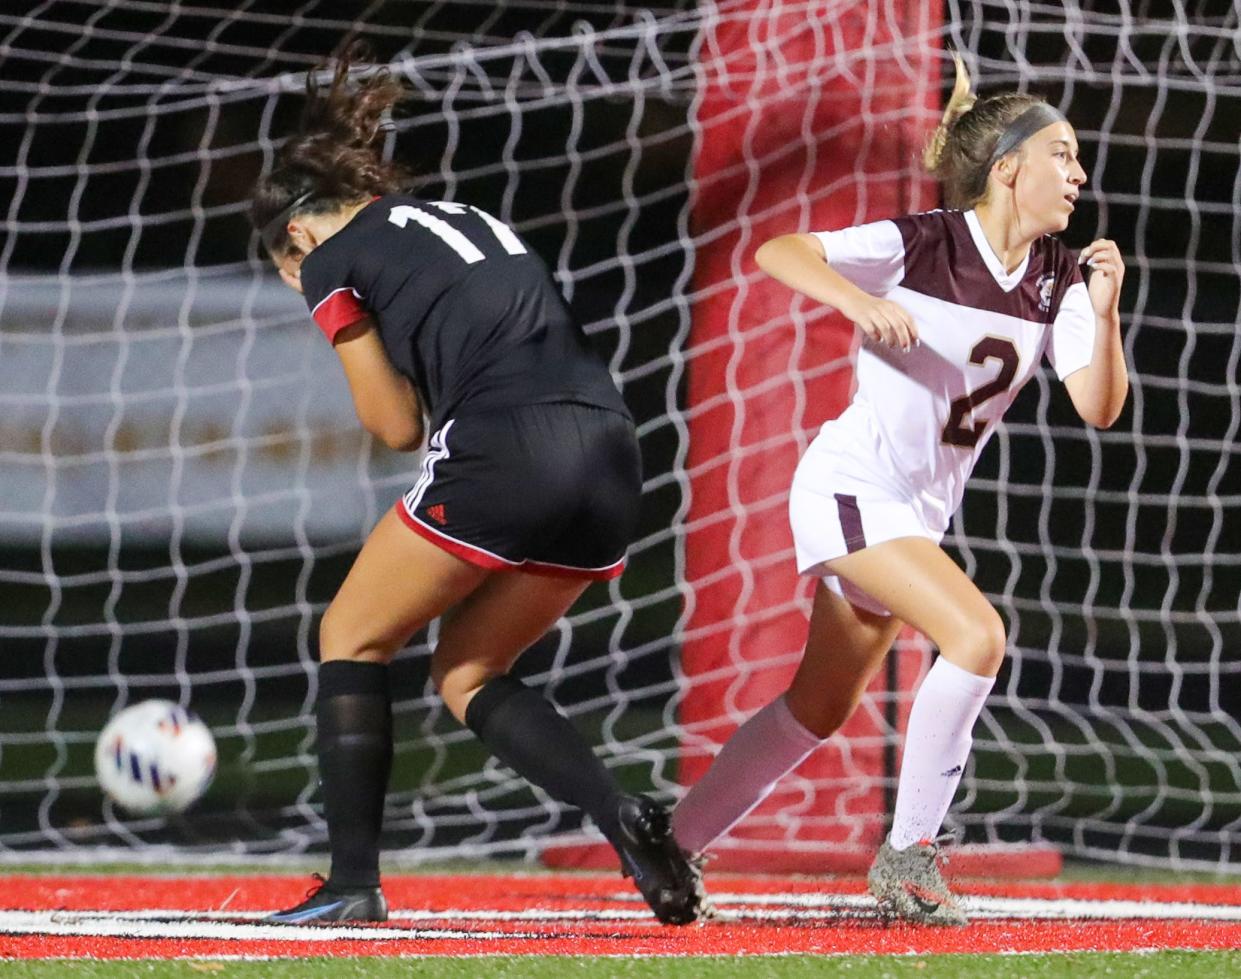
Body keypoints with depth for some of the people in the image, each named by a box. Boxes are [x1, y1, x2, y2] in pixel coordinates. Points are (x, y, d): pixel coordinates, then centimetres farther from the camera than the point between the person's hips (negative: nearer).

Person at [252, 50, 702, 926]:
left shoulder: (334, 262, 8)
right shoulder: (472, 222, 29)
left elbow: (398, 427, 10)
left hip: (504, 454, -7)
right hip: (609, 459, 7)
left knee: (352, 639, 14)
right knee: (468, 673, 20)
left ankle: (353, 882, 7)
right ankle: (622, 815, -2)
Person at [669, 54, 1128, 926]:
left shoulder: (1058, 281, 0)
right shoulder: (918, 247, -16)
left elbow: (1098, 407, -6)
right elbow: (776, 253, -18)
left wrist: (1103, 314, -22)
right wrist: (862, 303, -35)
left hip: (921, 511, 8)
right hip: (854, 486, -8)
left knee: (821, 709, 14)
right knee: (977, 635, -24)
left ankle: (674, 846, 28)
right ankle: (908, 855, -15)